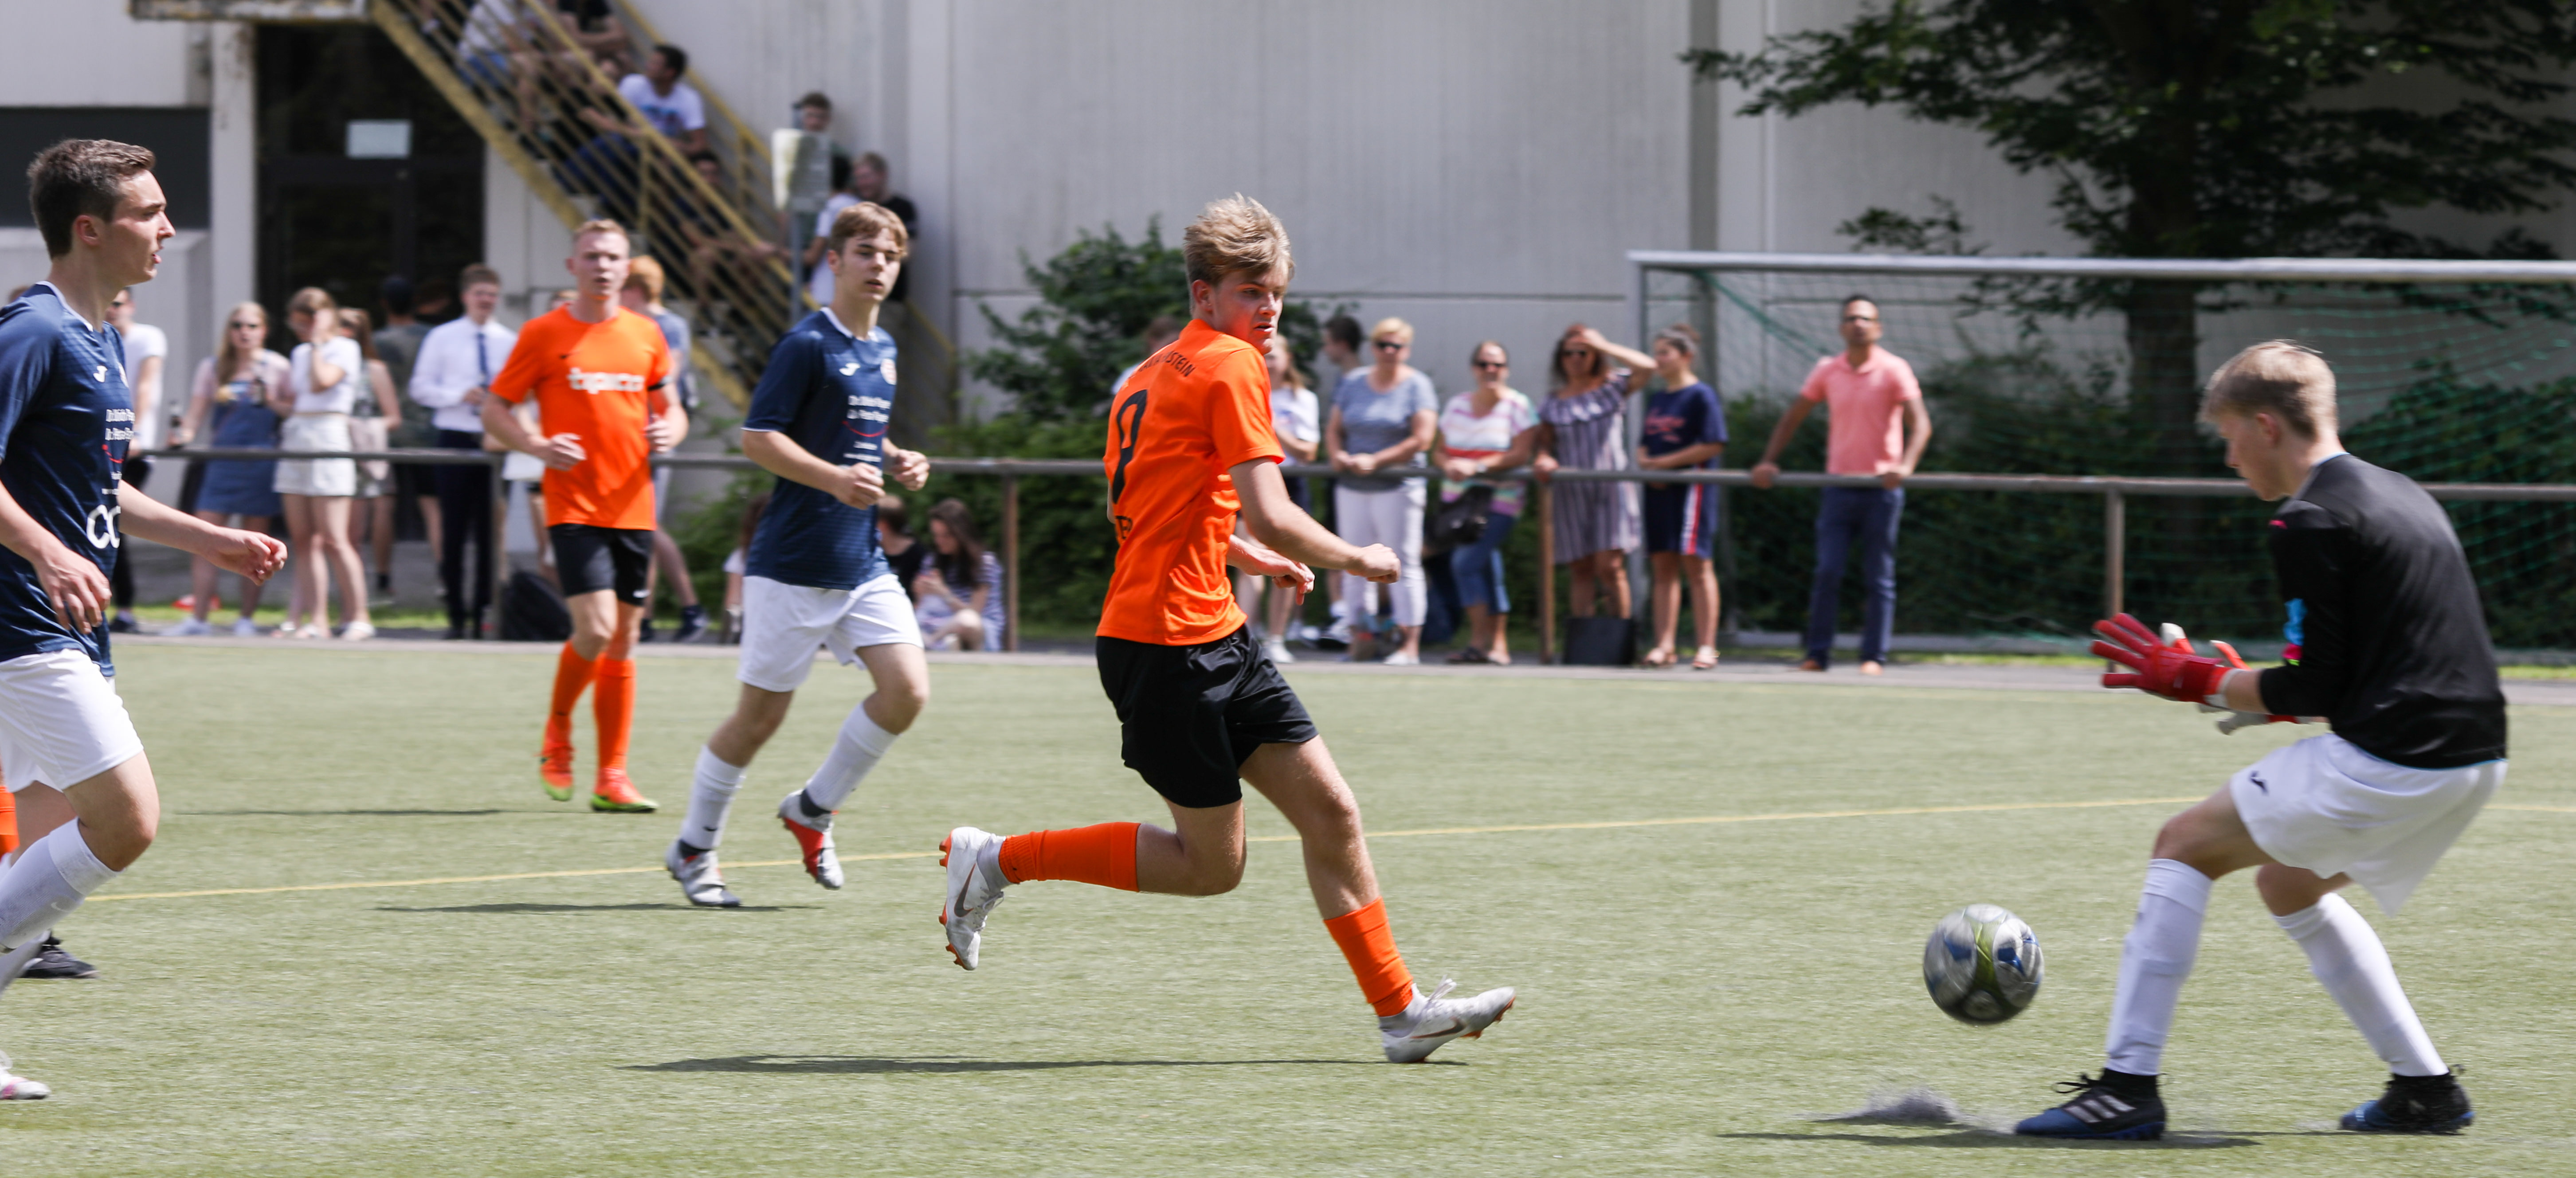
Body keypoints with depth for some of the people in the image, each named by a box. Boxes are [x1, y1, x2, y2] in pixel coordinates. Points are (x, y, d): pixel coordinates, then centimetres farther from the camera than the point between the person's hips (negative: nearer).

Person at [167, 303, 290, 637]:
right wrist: (186, 433, -12)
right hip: (222, 462, 2)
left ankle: (247, 618, 10)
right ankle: (198, 618, -7)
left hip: (260, 461, -2)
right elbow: (197, 411, 7)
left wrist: (271, 402, -14)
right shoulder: (214, 367, 10)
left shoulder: (277, 367, 5)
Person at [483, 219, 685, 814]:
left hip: (632, 507, 4)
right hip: (574, 505, -4)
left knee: (624, 640, 4)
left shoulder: (646, 335, 10)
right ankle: (558, 733, 9)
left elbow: (670, 409, 20)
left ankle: (611, 776, 9)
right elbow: (495, 411, 4)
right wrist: (539, 447, -14)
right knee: (596, 628, -17)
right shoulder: (543, 334, -1)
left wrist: (668, 432, -3)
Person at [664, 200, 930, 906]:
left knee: (907, 690, -8)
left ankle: (813, 809, 13)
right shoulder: (808, 345, -11)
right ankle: (694, 851, 17)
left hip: (864, 563, 7)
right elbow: (757, 437, -15)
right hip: (793, 564, -7)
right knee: (761, 715, 0)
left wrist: (897, 463, 7)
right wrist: (835, 478, -26)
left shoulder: (884, 350, 13)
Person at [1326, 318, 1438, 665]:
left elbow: (1422, 440, -10)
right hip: (1352, 489, 5)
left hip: (1397, 485, -5)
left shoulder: (1417, 386, -2)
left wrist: (1376, 461, -15)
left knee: (1404, 564, -6)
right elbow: (1334, 428, 13)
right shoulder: (1353, 383, 12)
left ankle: (1410, 643, -5)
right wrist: (1337, 455, -9)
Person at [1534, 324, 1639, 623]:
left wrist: (1605, 347, -8)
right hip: (1572, 493, 3)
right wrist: (1543, 460, -14)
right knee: (1580, 570, 2)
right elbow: (1544, 444, 9)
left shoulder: (1612, 387, 5)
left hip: (1612, 488, -3)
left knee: (1609, 566, -11)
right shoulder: (1554, 405, 11)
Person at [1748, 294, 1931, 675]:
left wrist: (1906, 465, -29)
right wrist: (1769, 461, 5)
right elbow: (1794, 417, 16)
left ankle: (1874, 658, 6)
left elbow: (1921, 424, -13)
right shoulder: (1827, 371, 6)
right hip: (1839, 485, 3)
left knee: (1878, 579, 1)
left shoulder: (1894, 370, -5)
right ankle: (1817, 655, 1)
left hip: (1881, 488, -3)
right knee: (1827, 572, -4)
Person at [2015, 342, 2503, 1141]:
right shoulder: (2405, 498, 19)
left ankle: (2129, 1084, -3)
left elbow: (2314, 688, -12)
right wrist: (2264, 697, 23)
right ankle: (2426, 1091, 25)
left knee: (2185, 846, 2)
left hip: (2385, 765, -9)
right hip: (2477, 760, 9)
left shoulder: (2310, 524, -10)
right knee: (2290, 883, 28)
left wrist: (2198, 682, 2)